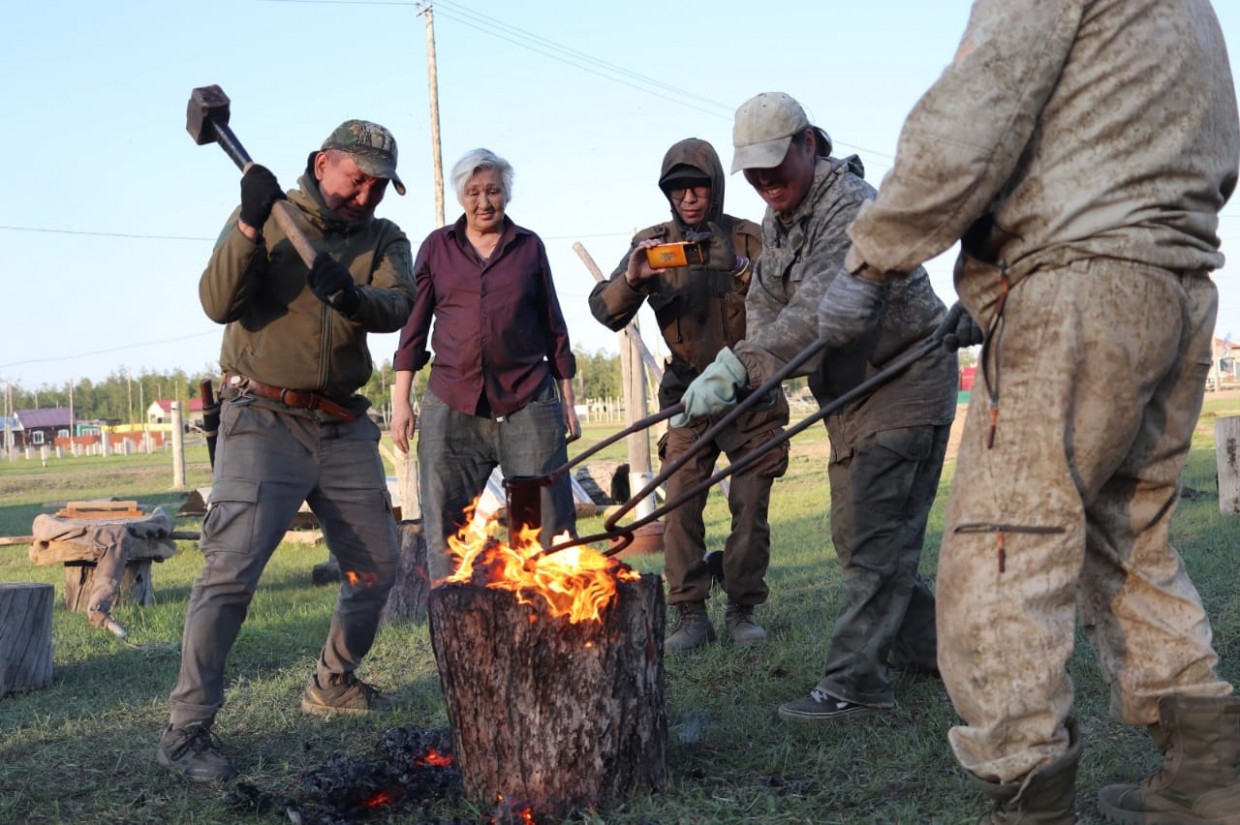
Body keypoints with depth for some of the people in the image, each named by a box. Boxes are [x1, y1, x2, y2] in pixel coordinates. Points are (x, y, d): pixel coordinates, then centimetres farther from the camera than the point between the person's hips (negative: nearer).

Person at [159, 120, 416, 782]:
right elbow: (219, 304, -13)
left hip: (343, 427, 5)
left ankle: (332, 684, 34)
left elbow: (397, 306, -13)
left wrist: (352, 297, -34)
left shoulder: (384, 240, 7)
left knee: (377, 566, 12)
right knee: (232, 568, -15)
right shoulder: (267, 219, 0)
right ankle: (187, 728, -8)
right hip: (263, 422, -5)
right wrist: (250, 227, -26)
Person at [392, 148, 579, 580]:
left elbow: (554, 327, 13)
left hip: (528, 403, 0)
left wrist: (568, 401, 11)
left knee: (549, 524, -3)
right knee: (445, 528, 1)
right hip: (451, 406, 1)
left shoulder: (530, 246, 10)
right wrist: (401, 400, 4)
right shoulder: (437, 246, 10)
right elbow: (414, 324, 10)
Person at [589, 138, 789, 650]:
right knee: (681, 502, -8)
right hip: (689, 393, 1)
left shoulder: (749, 238, -2)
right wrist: (632, 279, -26)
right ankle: (690, 614, -2)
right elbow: (605, 311, -6)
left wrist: (750, 274, -28)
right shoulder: (653, 243, 2)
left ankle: (742, 609, 13)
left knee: (750, 505, 1)